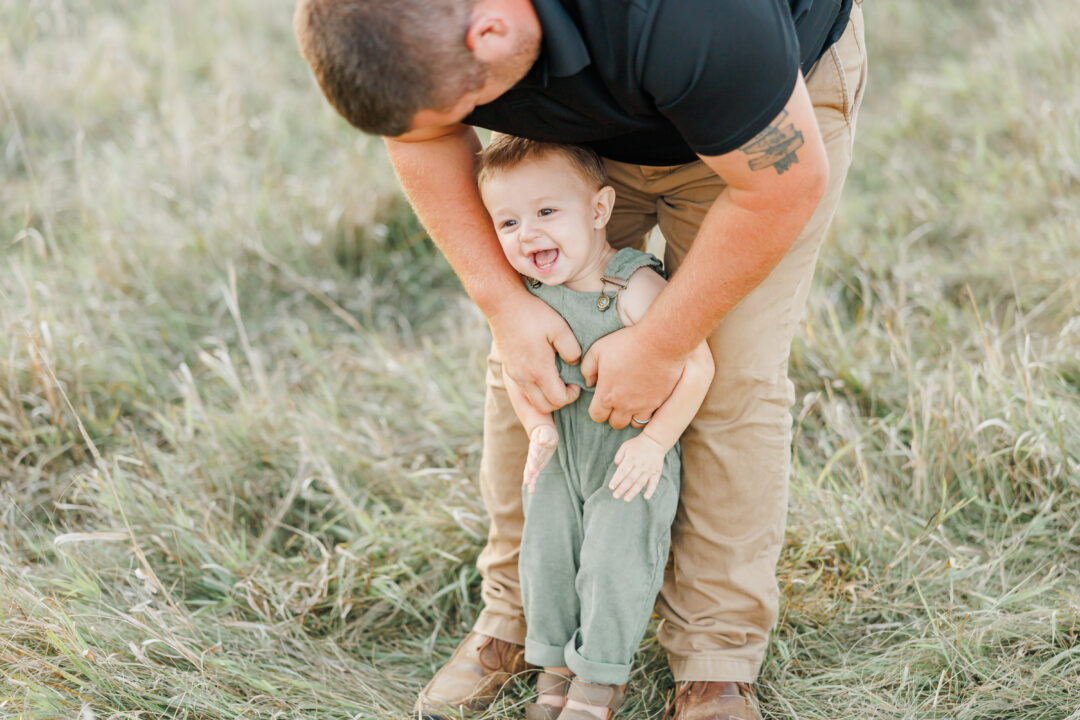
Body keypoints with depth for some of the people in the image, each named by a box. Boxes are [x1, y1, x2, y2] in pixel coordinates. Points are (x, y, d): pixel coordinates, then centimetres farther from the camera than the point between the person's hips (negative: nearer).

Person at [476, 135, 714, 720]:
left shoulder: (635, 289, -27)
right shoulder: (527, 294, -9)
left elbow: (696, 366, -22)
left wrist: (655, 441, -20)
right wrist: (538, 427, -7)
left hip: (634, 448, -5)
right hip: (561, 448, 5)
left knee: (615, 561, -4)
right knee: (546, 555, 8)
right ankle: (553, 662, 28)